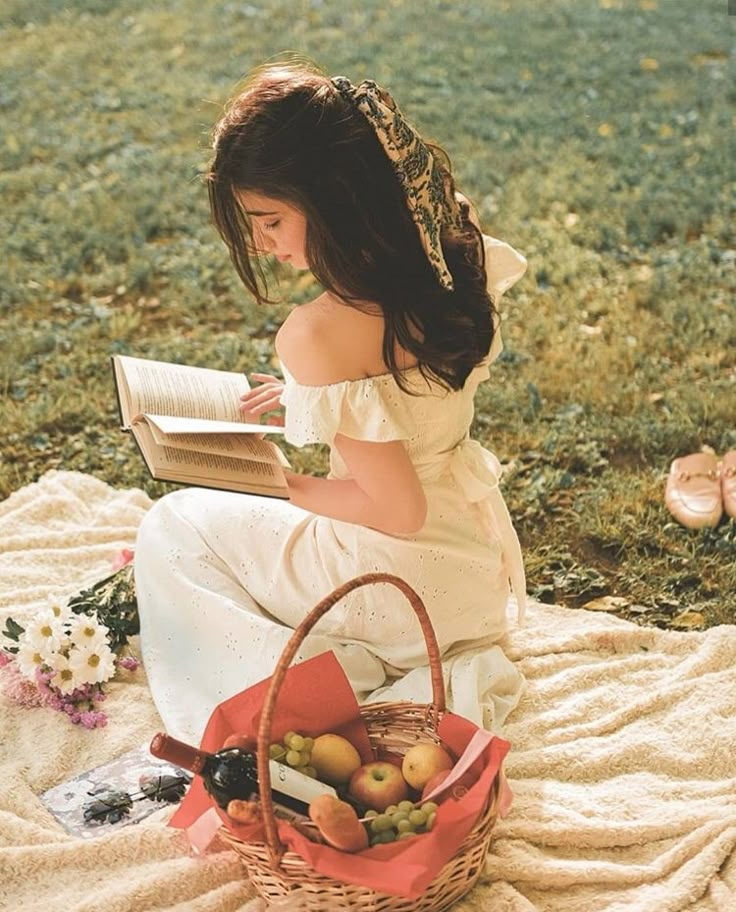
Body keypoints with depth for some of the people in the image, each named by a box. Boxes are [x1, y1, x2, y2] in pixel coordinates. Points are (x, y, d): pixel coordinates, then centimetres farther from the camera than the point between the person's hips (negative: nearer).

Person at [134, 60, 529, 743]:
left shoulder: (317, 336, -29)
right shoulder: (454, 254, -7)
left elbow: (399, 510, -24)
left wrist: (278, 486, -11)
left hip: (408, 584, -7)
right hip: (484, 566, 7)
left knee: (173, 529, 12)